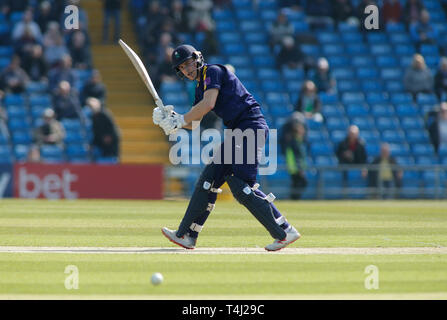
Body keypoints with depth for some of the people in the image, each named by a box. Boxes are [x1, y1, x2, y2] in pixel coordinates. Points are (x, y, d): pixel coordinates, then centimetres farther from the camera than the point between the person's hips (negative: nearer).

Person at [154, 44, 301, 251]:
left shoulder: (213, 71, -5)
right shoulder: (201, 86, 22)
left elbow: (208, 104, -20)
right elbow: (194, 123, 21)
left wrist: (180, 120, -13)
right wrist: (172, 118, 4)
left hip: (251, 127, -10)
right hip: (238, 133, 10)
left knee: (241, 186, -16)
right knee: (209, 179, 8)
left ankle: (285, 232, -15)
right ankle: (186, 235, 12)